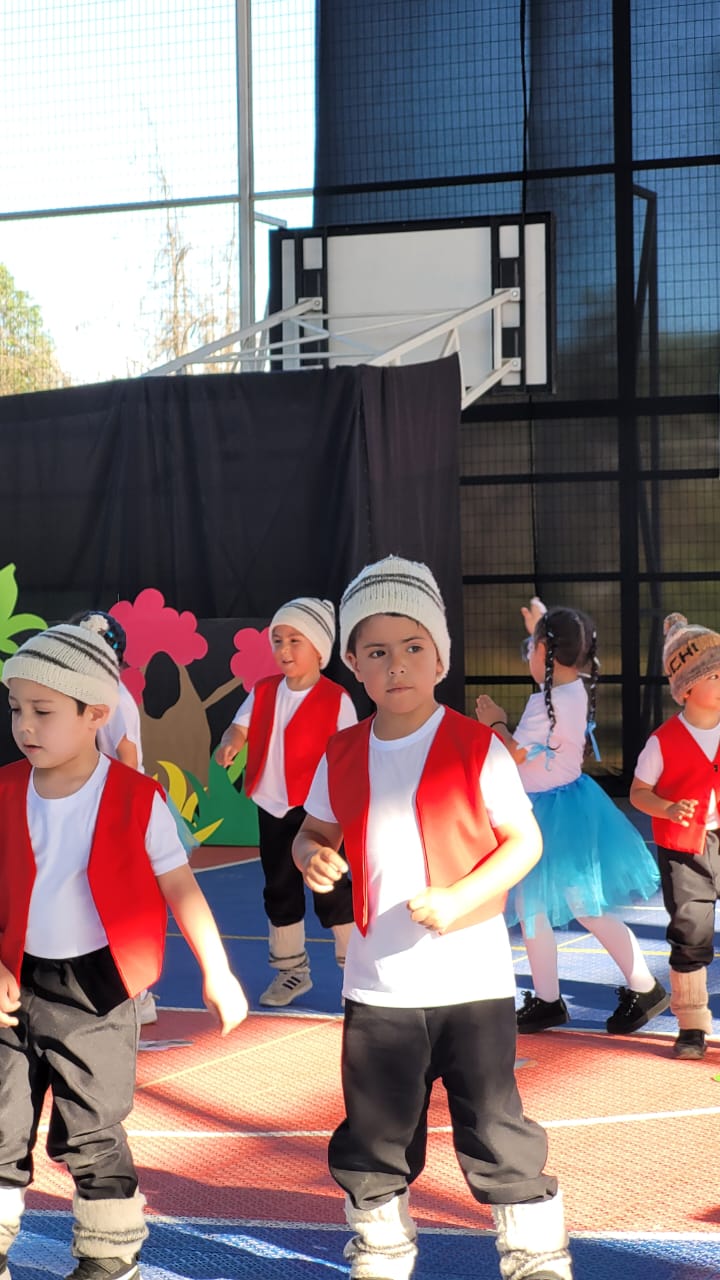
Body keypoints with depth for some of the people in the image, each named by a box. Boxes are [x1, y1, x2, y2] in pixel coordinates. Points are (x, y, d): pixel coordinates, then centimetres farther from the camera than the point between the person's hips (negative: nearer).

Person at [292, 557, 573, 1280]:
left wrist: (459, 897, -19)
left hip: (470, 979, -3)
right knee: (372, 1135, 13)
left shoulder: (476, 748, -8)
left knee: (494, 1131, 2)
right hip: (376, 983, 4)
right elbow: (314, 831, 16)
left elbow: (525, 839, -6)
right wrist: (312, 856, -8)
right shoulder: (342, 758, 3)